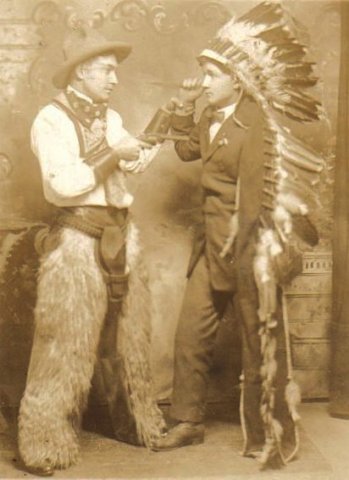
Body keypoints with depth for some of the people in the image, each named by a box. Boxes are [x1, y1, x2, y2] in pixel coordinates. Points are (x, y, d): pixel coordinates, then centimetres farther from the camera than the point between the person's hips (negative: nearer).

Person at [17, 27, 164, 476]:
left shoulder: (111, 118, 15)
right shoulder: (51, 120, -8)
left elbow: (135, 162, 12)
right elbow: (63, 183, -19)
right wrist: (112, 155, -14)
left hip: (120, 236, 7)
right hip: (76, 240, -7)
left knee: (127, 334, 16)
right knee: (66, 341, -4)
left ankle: (133, 420, 33)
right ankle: (44, 442, 8)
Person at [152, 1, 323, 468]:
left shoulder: (255, 124, -15)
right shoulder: (215, 119, 8)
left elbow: (254, 195, -18)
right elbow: (186, 148, 24)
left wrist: (239, 257, -18)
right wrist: (183, 105, 10)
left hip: (248, 248, -8)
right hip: (213, 244, 8)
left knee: (260, 344, 5)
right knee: (191, 334, 11)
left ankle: (267, 436, 20)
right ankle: (188, 422, 26)